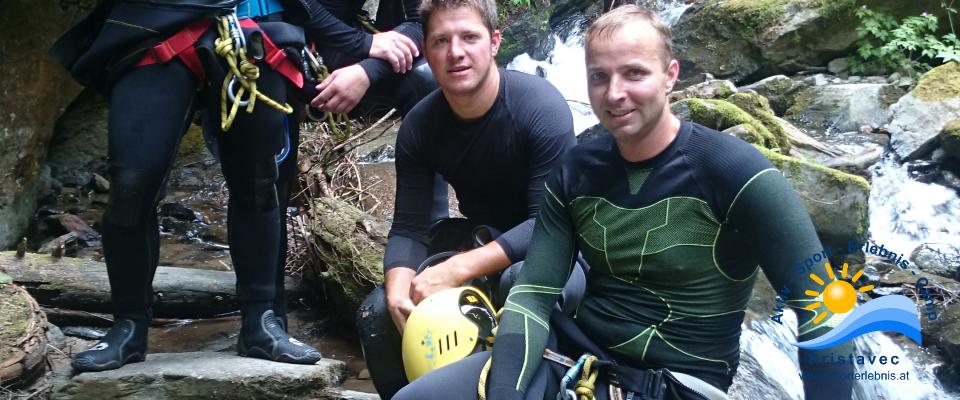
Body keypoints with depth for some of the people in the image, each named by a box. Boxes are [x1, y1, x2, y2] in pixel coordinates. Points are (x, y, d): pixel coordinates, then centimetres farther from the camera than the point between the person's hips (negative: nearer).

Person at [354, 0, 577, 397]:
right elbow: (409, 228, -10)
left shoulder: (542, 107, -24)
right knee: (377, 313, -12)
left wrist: (459, 270, -36)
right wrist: (398, 289, -32)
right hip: (478, 241, 5)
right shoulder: (419, 125, -10)